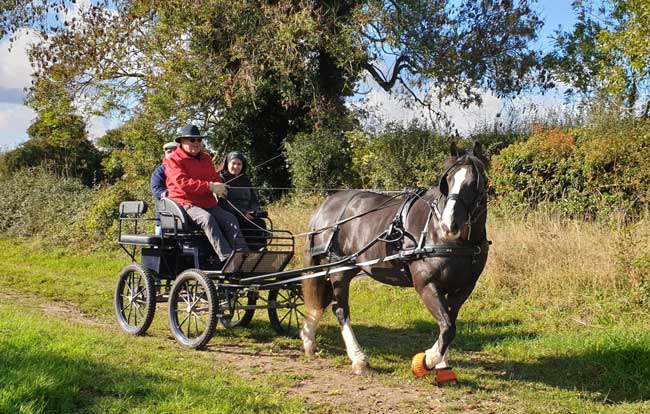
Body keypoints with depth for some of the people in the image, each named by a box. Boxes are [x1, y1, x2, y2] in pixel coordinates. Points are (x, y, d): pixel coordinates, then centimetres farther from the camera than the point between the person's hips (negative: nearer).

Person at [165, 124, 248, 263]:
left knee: (231, 219, -20)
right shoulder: (174, 160, -2)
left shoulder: (206, 158, 22)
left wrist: (220, 188, -1)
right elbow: (183, 183, -16)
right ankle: (226, 257, -46)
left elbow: (215, 178, 27)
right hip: (185, 203, -7)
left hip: (208, 203, 7)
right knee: (207, 218, -36)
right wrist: (210, 186, -24)